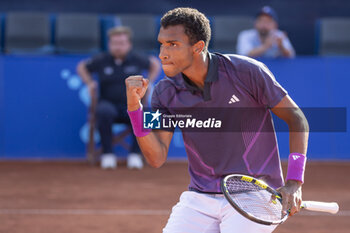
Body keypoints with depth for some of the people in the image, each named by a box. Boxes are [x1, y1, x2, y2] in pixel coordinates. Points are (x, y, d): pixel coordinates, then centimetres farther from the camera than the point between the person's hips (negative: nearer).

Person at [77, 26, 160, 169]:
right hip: (109, 103, -1)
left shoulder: (137, 60, 5)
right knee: (104, 112, -38)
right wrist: (90, 83, 8)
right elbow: (82, 67, 21)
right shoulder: (101, 61, 3)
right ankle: (107, 154, -27)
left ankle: (135, 154, -17)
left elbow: (155, 64, 24)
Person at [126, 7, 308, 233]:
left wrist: (294, 182, -12)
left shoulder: (246, 72, -11)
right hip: (199, 201, 4)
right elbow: (157, 158, -7)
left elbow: (297, 119, -3)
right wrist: (134, 106, -18)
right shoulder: (166, 93, 0)